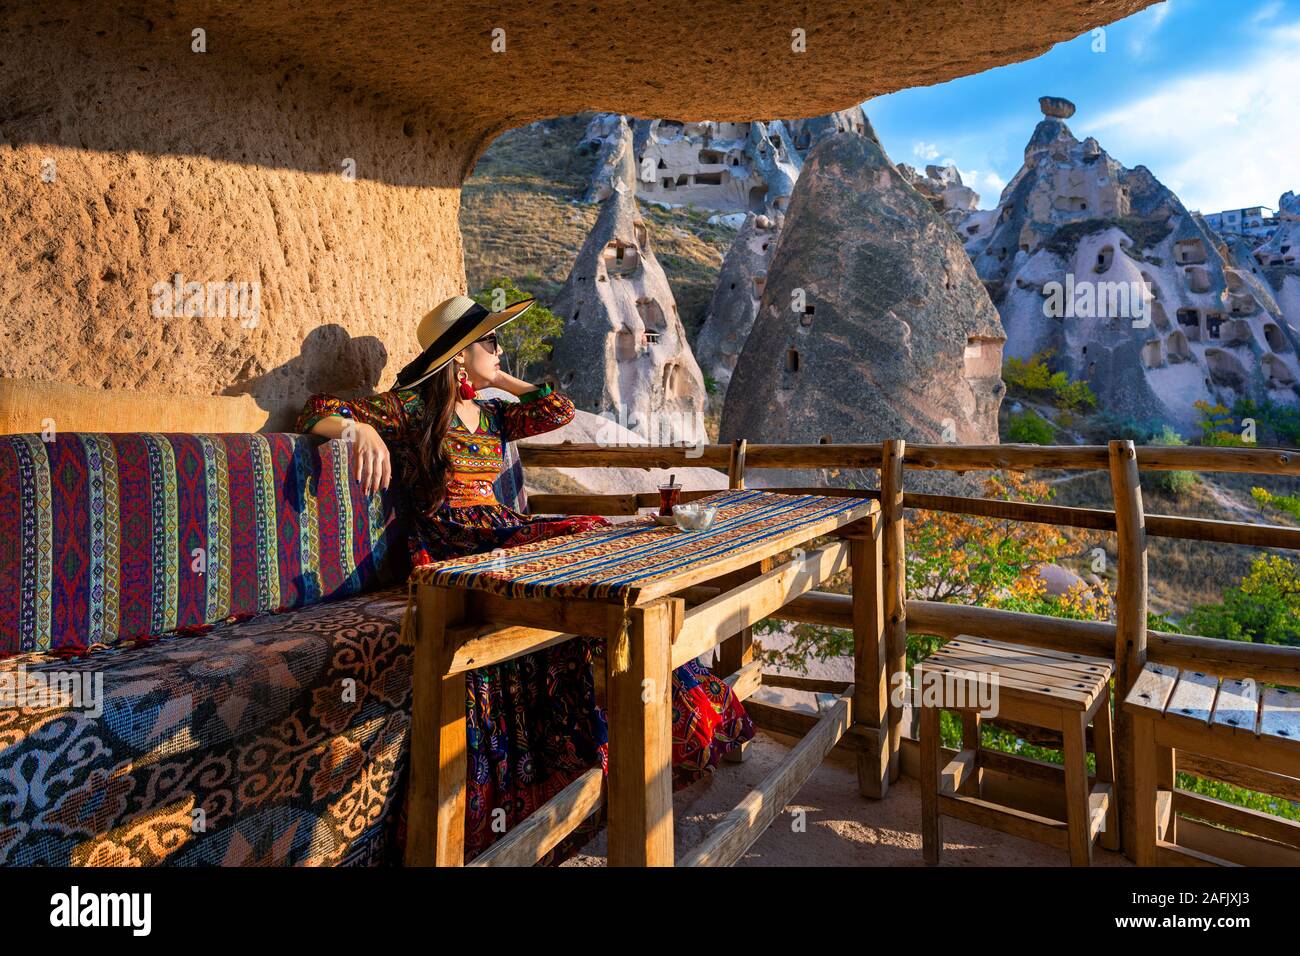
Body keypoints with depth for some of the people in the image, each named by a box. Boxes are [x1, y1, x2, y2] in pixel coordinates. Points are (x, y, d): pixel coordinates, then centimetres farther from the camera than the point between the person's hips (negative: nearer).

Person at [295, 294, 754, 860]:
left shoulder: (492, 415, 21)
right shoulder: (411, 408, 2)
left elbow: (557, 410, 14)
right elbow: (317, 412, -1)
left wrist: (496, 378, 19)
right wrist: (362, 428, -22)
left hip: (504, 534, 7)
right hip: (452, 550, -7)